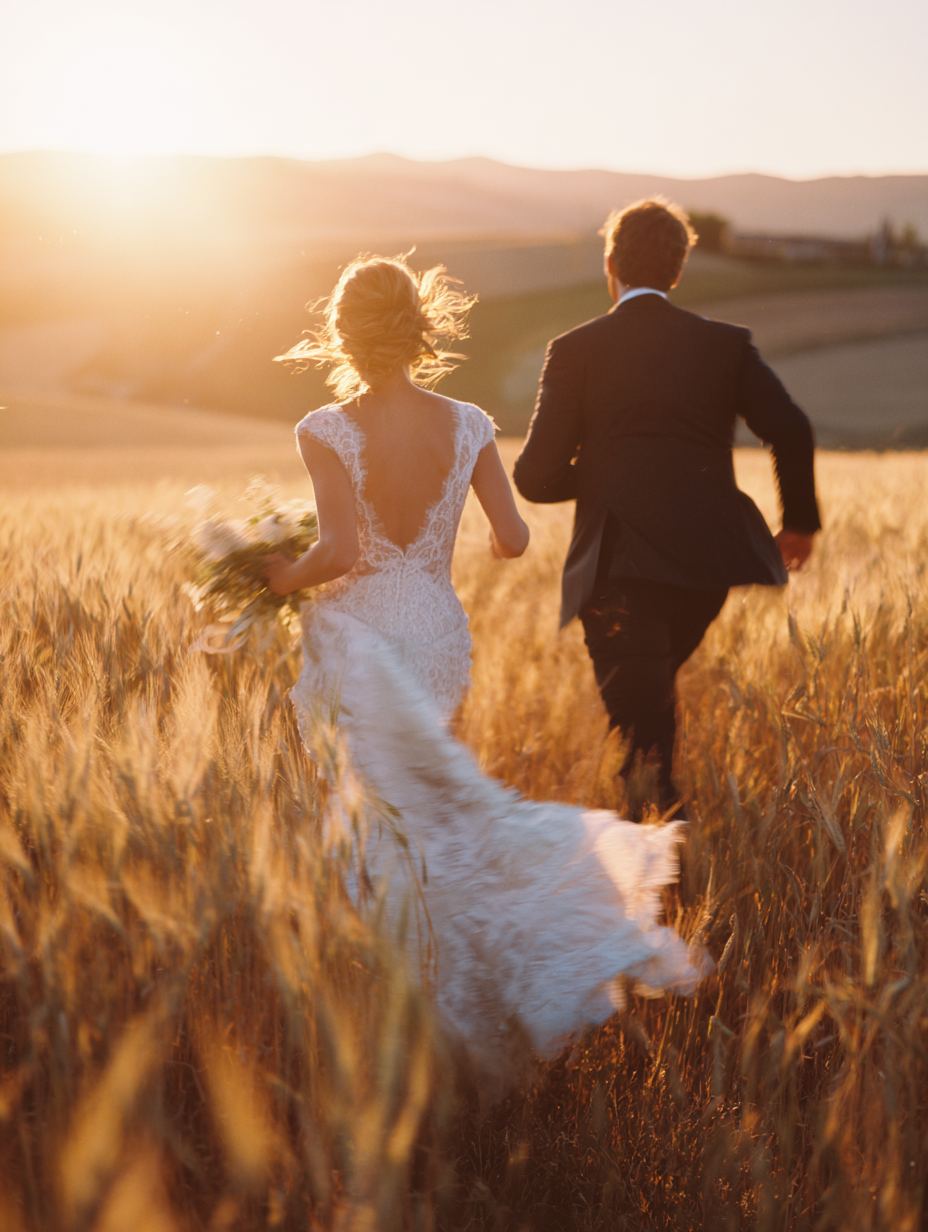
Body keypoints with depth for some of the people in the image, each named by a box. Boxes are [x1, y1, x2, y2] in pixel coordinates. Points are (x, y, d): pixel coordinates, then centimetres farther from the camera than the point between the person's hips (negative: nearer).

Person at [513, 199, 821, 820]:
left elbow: (538, 477, -4)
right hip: (707, 560, 4)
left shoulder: (574, 351, 1)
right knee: (651, 693, 27)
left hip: (621, 567, -4)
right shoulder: (726, 344, 7)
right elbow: (791, 430, -4)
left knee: (642, 727, -4)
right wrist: (800, 520, 11)